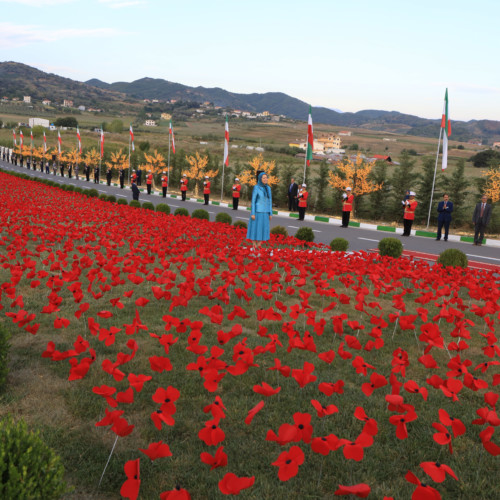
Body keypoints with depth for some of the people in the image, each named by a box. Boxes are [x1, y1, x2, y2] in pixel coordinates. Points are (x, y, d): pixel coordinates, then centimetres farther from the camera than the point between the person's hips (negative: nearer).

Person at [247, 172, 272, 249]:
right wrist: (252, 213, -14)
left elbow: (269, 201, 11)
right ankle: (254, 248, 8)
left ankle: (259, 247, 16)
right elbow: (253, 201, -9)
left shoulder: (268, 188, 8)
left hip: (265, 212, 5)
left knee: (262, 229, 7)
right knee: (255, 229, -1)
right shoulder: (256, 187, -8)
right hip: (257, 212, -5)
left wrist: (270, 213, 8)